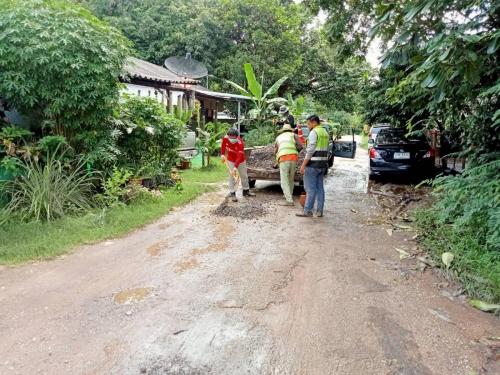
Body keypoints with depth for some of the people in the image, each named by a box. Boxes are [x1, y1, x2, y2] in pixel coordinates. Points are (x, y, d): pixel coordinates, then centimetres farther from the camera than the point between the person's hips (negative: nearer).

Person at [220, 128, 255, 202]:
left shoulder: (240, 143, -32)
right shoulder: (225, 138, -19)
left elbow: (239, 156, -37)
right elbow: (223, 145, 6)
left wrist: (235, 167, -44)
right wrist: (222, 154, 2)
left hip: (241, 160, -1)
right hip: (230, 160, 1)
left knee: (244, 176, 11)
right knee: (232, 177, -4)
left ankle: (246, 191, 29)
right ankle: (232, 193, 3)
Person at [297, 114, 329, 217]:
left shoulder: (314, 132, -12)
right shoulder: (325, 133, 16)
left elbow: (310, 150, -19)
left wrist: (303, 164, -16)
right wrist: (324, 164, 20)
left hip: (313, 164, -9)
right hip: (323, 164, 9)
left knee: (310, 188, -5)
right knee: (320, 187, 10)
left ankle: (307, 211, -2)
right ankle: (319, 211, 14)